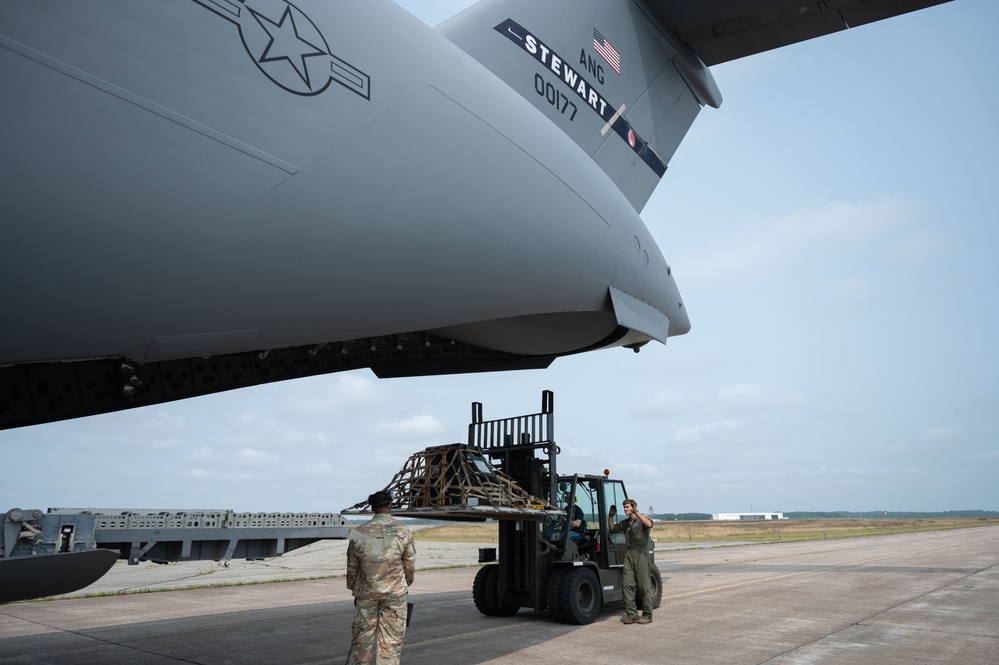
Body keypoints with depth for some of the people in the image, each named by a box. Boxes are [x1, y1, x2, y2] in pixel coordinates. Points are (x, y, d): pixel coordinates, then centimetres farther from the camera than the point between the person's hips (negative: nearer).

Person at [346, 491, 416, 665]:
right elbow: (410, 566, 0)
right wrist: (405, 585, 18)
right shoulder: (403, 532, -8)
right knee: (391, 639, 6)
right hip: (395, 592, -2)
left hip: (366, 593, 2)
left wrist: (354, 591, 18)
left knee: (362, 636, 14)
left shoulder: (360, 532, -5)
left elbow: (352, 567, 4)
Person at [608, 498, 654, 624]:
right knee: (628, 584, -1)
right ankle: (632, 614, 3)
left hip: (641, 553, -6)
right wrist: (611, 516, 18)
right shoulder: (625, 523, 21)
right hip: (628, 553, 6)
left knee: (644, 585, -2)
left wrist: (636, 512, -24)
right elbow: (612, 529, 29)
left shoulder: (641, 520, 1)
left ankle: (647, 615, 3)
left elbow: (649, 524, -21)